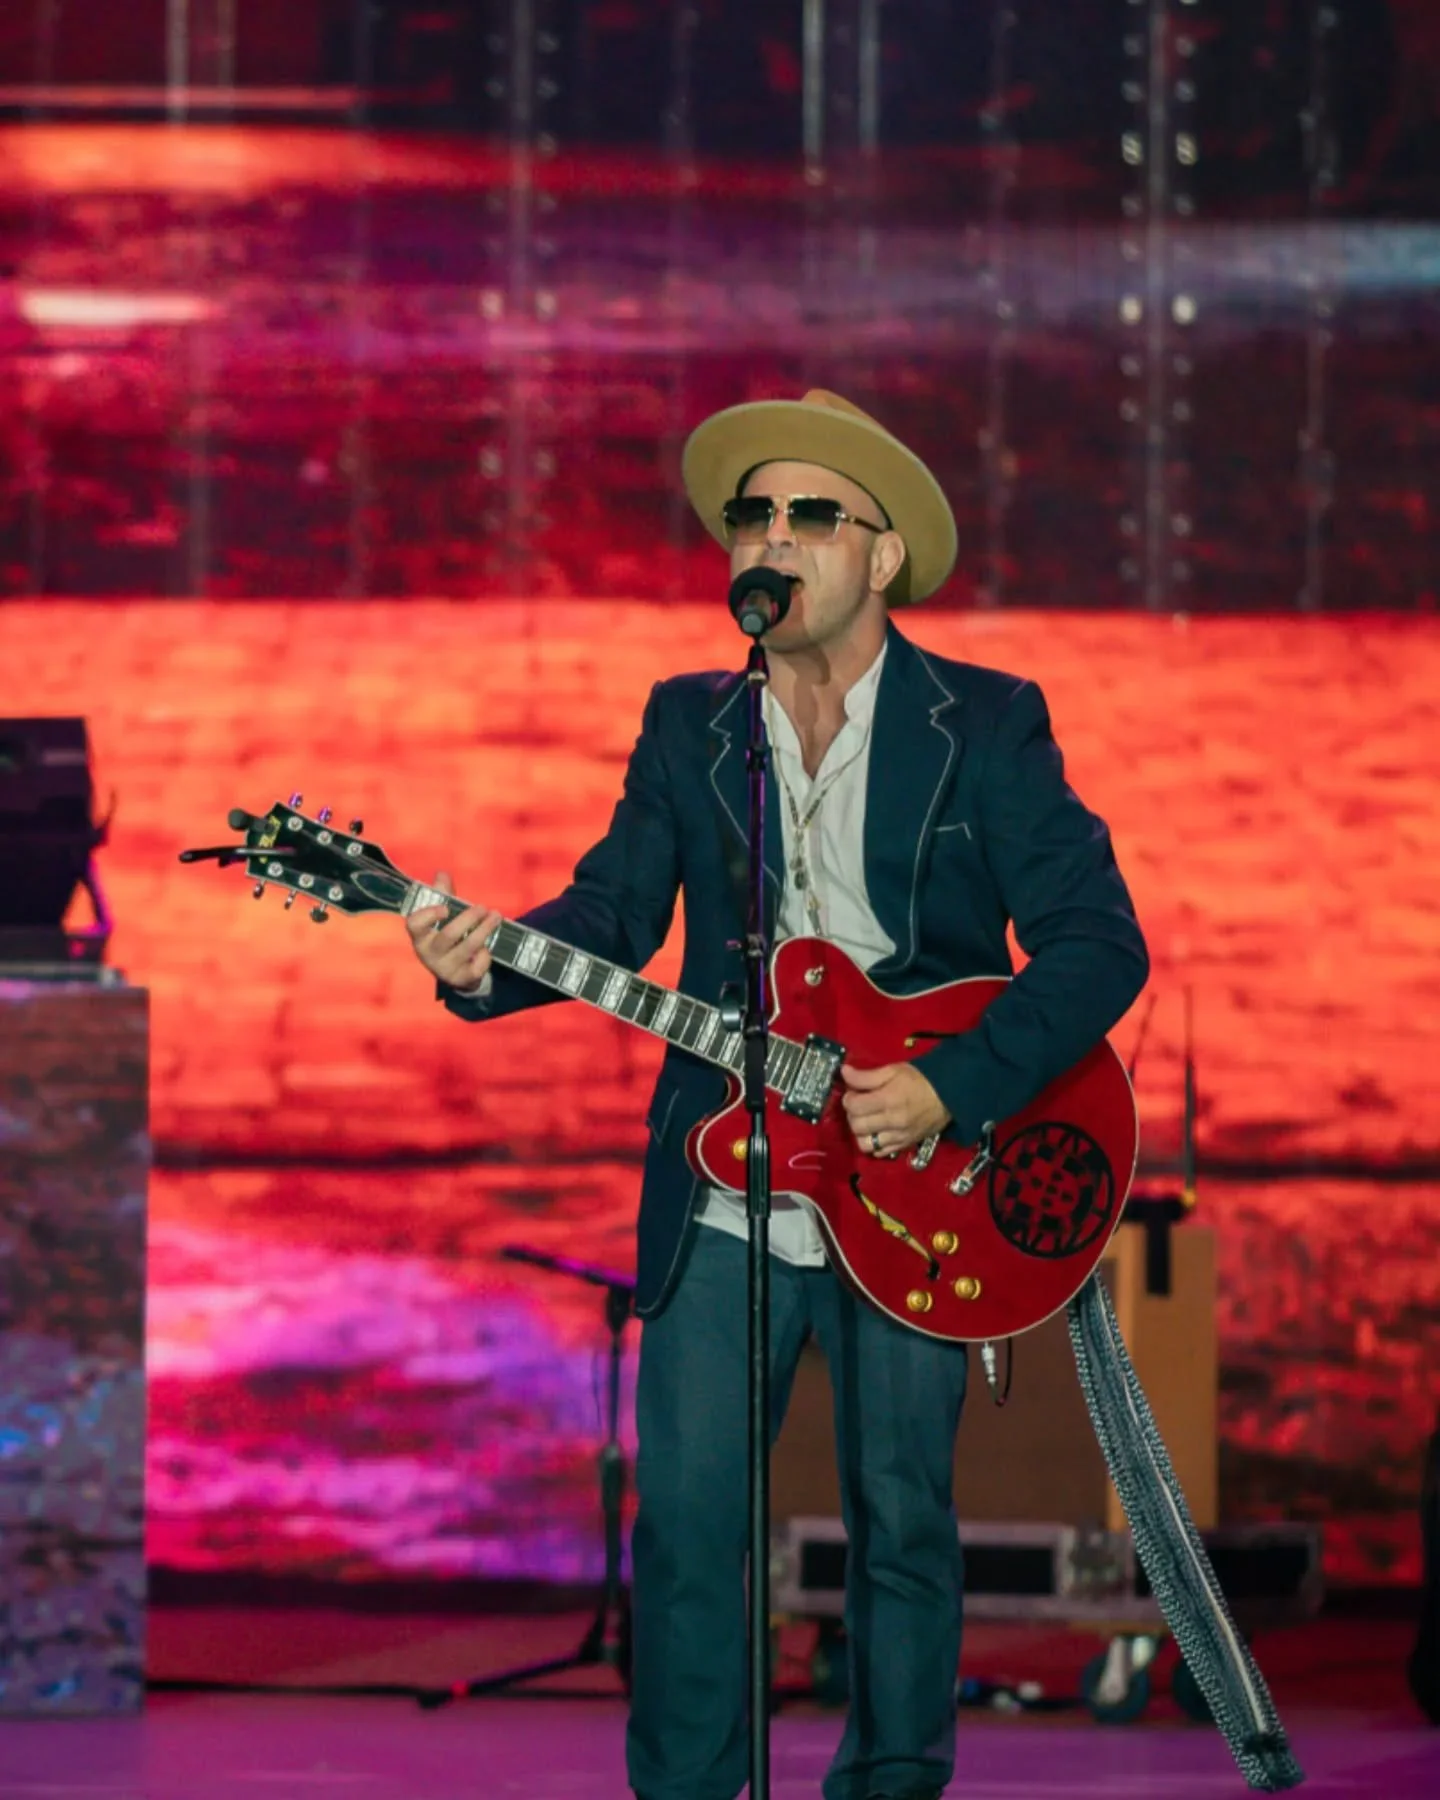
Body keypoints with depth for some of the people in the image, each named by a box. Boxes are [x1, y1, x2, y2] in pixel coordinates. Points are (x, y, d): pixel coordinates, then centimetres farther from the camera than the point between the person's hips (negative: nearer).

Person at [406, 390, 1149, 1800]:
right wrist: (492, 964, -17)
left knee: (901, 1518, 5)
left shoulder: (985, 727, -3)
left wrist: (950, 1089, -19)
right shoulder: (687, 728, 9)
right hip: (726, 1190, 2)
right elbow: (612, 914, 5)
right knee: (686, 1517, -1)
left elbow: (1099, 943, -8)